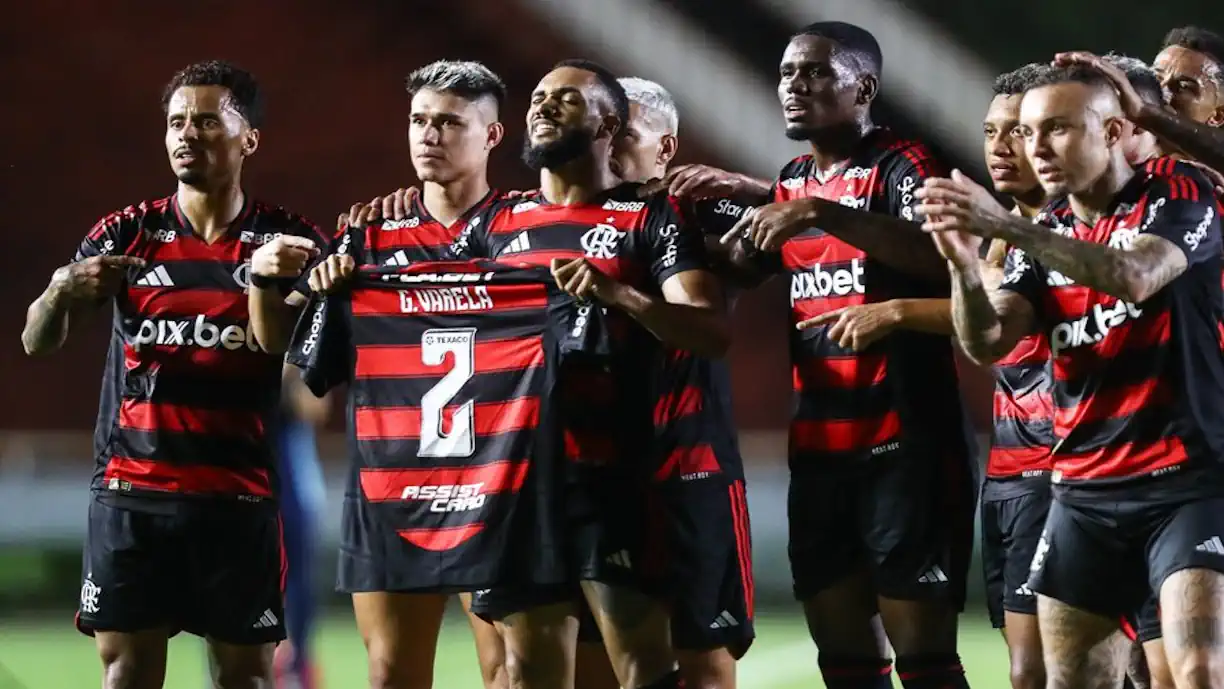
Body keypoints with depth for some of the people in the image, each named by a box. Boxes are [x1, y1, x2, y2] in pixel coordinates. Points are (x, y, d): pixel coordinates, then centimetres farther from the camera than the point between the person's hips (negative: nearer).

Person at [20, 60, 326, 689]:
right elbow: (37, 342, 3)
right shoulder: (126, 234, 7)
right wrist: (64, 290, -21)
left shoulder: (285, 240, 4)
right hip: (130, 490, 1)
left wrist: (275, 283, -22)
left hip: (240, 496, -1)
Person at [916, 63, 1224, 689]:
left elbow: (1135, 277, -26)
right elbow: (986, 343, -2)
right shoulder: (1043, 239, 11)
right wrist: (963, 261, -22)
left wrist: (1007, 228, -35)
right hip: (1085, 490, 6)